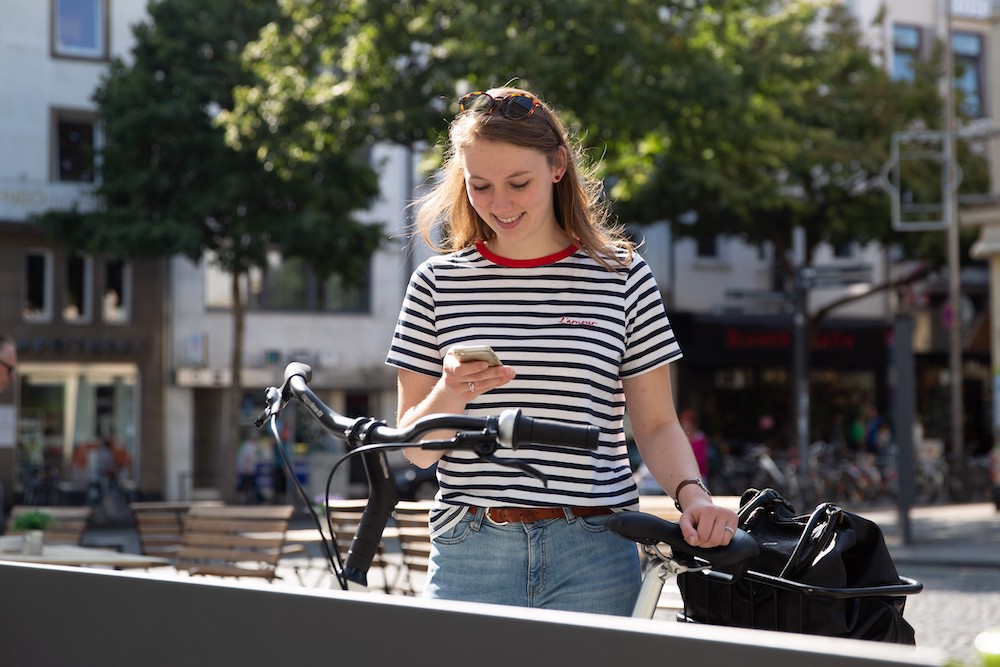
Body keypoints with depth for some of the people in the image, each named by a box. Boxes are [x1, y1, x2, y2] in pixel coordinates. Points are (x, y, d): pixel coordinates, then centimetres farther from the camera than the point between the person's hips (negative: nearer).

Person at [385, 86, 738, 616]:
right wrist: (451, 394, -14)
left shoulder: (622, 277, 5)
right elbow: (415, 448, 7)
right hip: (469, 556, 1)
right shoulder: (438, 282, 7)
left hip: (593, 557, -1)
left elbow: (655, 423, 8)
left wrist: (692, 493, -11)